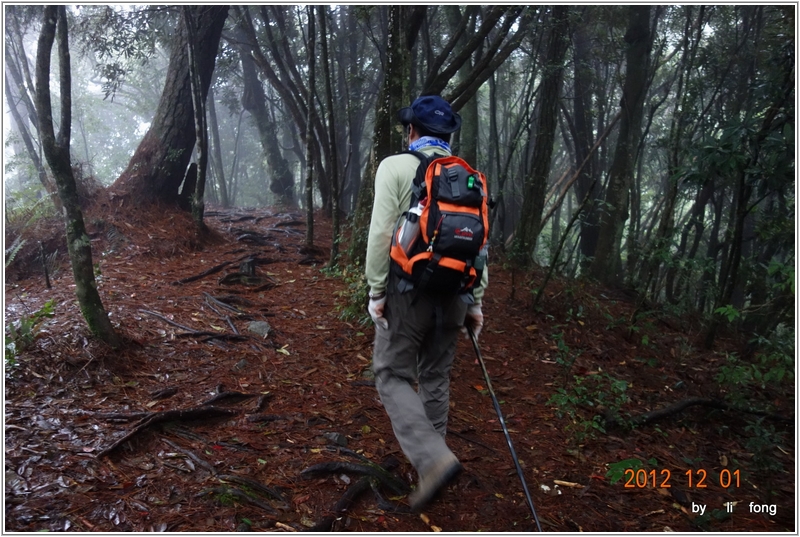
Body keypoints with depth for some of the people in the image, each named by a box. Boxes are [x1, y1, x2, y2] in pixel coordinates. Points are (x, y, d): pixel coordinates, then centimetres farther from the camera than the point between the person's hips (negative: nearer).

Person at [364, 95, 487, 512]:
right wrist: (475, 303, 12)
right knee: (435, 377, 16)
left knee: (393, 375, 4)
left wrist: (376, 291, -7)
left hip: (409, 288, -5)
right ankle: (431, 458, 26)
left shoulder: (395, 166, -4)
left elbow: (381, 233, -12)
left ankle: (432, 458, -11)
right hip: (454, 292, 5)